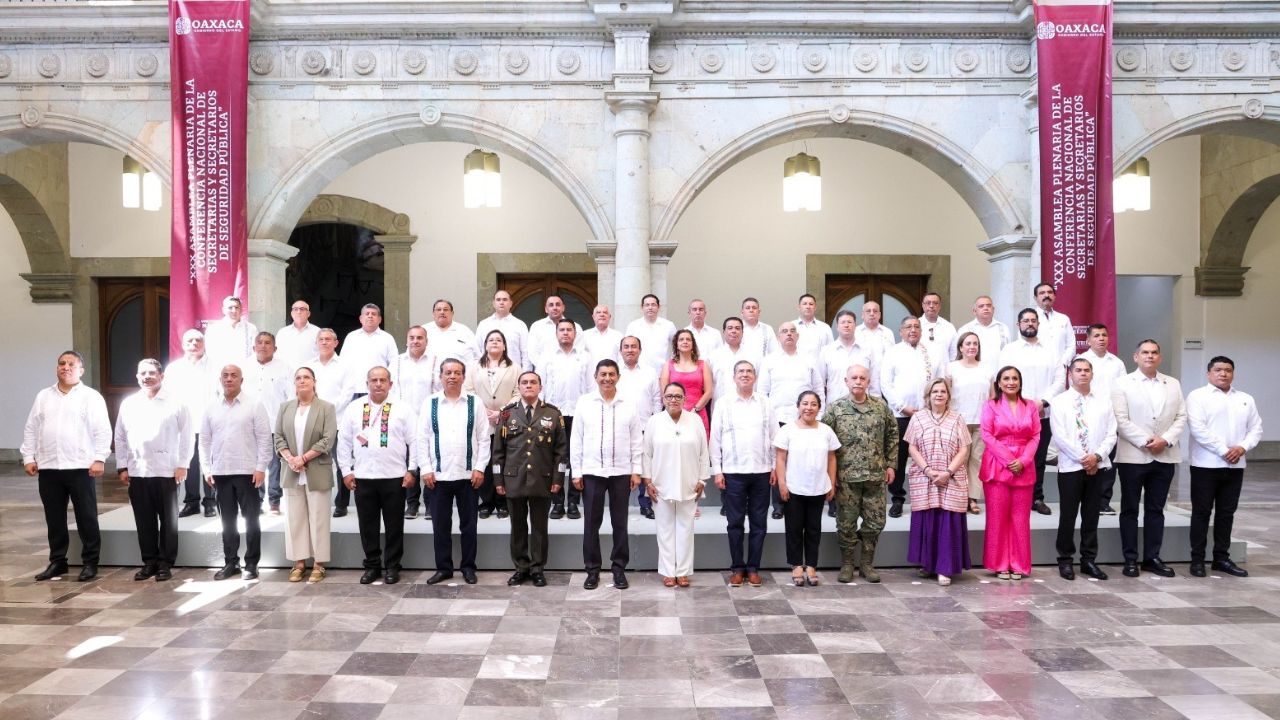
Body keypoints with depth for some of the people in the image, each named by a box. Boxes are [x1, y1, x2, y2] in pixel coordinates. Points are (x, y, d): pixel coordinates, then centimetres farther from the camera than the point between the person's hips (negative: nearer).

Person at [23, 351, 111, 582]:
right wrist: (28, 457, 5)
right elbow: (31, 429, 14)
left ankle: (90, 562, 9)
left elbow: (102, 431, -6)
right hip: (48, 468, 4)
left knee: (87, 518, 1)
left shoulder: (91, 396, 0)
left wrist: (99, 459, -14)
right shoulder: (43, 396, 13)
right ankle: (57, 561, 21)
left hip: (80, 467, -4)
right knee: (54, 519, 10)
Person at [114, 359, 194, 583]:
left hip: (166, 471, -3)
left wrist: (183, 465, -7)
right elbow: (120, 437, 13)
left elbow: (187, 436, -2)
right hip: (137, 472, 4)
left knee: (168, 520, 3)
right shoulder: (128, 404, 9)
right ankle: (149, 562, 19)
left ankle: (165, 564, 11)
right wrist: (122, 467, 8)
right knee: (144, 520, 9)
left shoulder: (175, 404, -2)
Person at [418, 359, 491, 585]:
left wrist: (479, 468, -5)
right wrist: (426, 469, -4)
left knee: (468, 524, 7)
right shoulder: (430, 404, 3)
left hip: (468, 475, 0)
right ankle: (443, 568, 19)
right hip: (438, 475, 1)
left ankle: (468, 567, 18)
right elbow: (422, 439, 2)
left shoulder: (475, 403, 2)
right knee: (440, 524, 7)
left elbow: (484, 439, 1)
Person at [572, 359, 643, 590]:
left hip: (621, 472, 0)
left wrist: (636, 471, -1)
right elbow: (576, 440, 1)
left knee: (619, 523, 8)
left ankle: (619, 568, 18)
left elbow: (636, 441, 4)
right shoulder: (584, 403, 0)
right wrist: (576, 472, -2)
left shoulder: (629, 405, 2)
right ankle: (592, 569, 15)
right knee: (591, 523, 5)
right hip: (591, 472, 0)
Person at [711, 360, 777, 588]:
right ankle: (737, 568, 15)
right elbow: (715, 438, 1)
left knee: (759, 523, 6)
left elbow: (774, 436, 7)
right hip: (733, 472, -1)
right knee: (735, 522, 5)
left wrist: (775, 467, 2)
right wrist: (717, 470, -4)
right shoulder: (723, 403, 1)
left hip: (762, 472, 2)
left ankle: (753, 568, 16)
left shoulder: (766, 403, 6)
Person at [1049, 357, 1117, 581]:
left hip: (1098, 467, 3)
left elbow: (1111, 435, 3)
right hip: (1070, 467, -3)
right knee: (1068, 516, 2)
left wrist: (1097, 456, -12)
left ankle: (1089, 560, 17)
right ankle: (1065, 560, 12)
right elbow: (1060, 437, -9)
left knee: (1091, 516, 9)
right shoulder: (1059, 402, -1)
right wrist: (1083, 458, -12)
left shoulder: (1104, 403, 10)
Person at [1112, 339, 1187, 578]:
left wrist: (1166, 440, -10)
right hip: (1133, 456, -3)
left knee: (1156, 509, 9)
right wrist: (1145, 441, -15)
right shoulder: (1122, 384, 0)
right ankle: (1130, 559, 9)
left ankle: (1152, 558, 17)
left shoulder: (1173, 384, 12)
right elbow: (1121, 421, -8)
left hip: (1164, 457, 3)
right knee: (1130, 509, 3)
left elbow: (1181, 417, 6)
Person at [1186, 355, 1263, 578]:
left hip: (1235, 466, 5)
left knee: (1226, 513, 10)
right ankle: (1197, 559, 6)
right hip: (1206, 465, -5)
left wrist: (1242, 447, -9)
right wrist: (1223, 451, -15)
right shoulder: (1197, 396, -3)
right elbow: (1198, 429, -13)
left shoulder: (1246, 399, 13)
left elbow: (1256, 429, 10)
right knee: (1201, 512, 1)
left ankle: (1221, 558, 19)